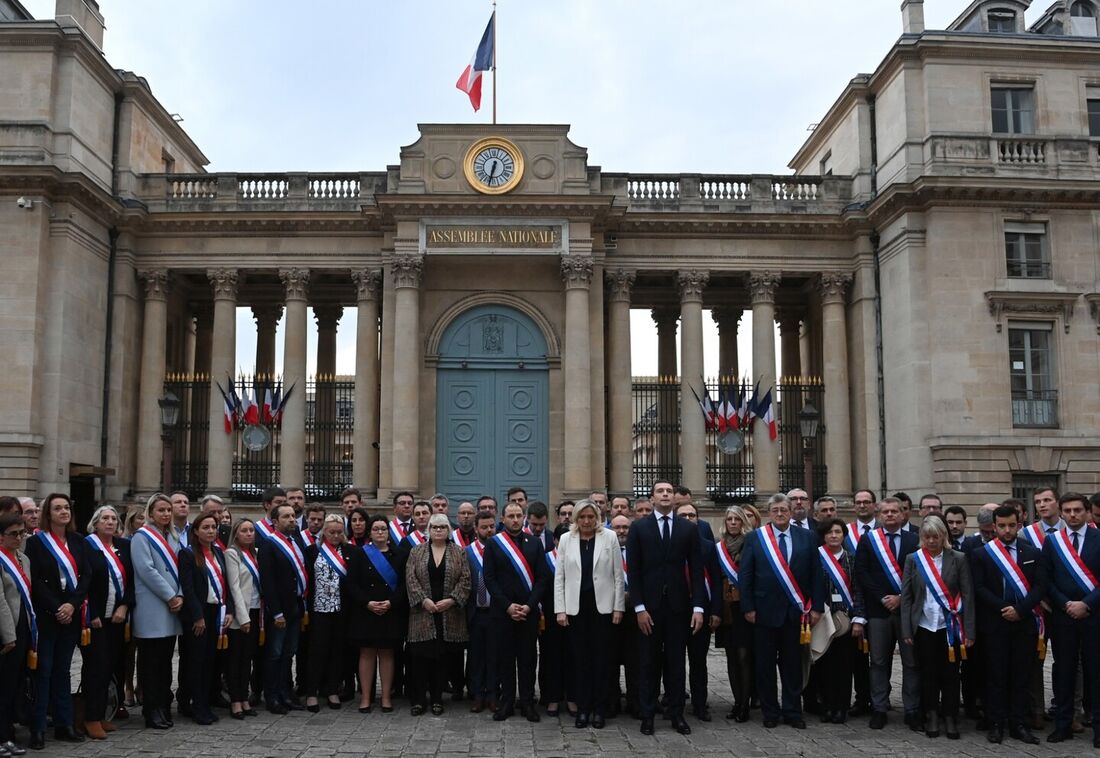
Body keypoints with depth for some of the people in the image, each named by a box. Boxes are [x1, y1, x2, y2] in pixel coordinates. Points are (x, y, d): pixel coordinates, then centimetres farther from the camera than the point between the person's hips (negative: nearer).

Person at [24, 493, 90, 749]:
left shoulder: (78, 541, 9)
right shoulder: (36, 542, -3)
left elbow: (86, 576, 4)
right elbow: (36, 581, -9)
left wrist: (72, 605, -10)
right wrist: (56, 609, -15)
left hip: (71, 615, 4)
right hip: (46, 616, -4)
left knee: (62, 670, 10)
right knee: (43, 671, -2)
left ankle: (64, 725, 14)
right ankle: (38, 728, 5)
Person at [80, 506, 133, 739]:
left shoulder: (124, 546, 10)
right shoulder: (86, 545, -6)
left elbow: (132, 579, 9)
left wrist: (124, 606, -3)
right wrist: (92, 615, -12)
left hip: (117, 617, 5)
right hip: (94, 618, -5)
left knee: (111, 666, 6)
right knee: (96, 665, -5)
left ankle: (102, 714, 15)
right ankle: (92, 718, 2)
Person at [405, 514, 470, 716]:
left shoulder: (459, 552, 6)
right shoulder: (416, 552, 7)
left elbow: (465, 580, 0)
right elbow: (410, 579, -1)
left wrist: (451, 600, -12)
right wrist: (423, 600, -13)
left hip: (449, 614, 0)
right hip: (423, 612, 0)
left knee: (443, 658, 3)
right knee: (421, 657, -2)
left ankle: (437, 699, 13)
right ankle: (418, 699, 7)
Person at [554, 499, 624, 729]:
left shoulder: (609, 537, 1)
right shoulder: (566, 539, 4)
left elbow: (618, 575, 2)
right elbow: (559, 576, 5)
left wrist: (618, 607, -2)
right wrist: (560, 610, -1)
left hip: (602, 606, -1)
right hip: (576, 607, 1)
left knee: (600, 658, 3)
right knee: (580, 658, 6)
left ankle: (599, 709, 13)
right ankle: (583, 708, 15)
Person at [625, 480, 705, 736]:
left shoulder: (689, 528, 5)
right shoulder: (638, 527, 1)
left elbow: (696, 569, 3)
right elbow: (633, 570, -2)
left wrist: (698, 607, -5)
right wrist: (639, 607, -9)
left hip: (678, 604, 1)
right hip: (649, 604, -1)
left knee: (676, 661, 7)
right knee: (648, 661, 5)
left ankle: (676, 713, 16)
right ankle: (647, 714, 14)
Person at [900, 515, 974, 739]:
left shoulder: (958, 559, 1)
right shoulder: (913, 559, 3)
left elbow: (967, 595, -1)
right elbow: (906, 596, 3)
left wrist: (969, 631, -6)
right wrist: (906, 630, -2)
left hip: (950, 627, -1)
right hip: (924, 626, 1)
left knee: (950, 674, 3)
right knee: (928, 673, 7)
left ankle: (950, 718, 16)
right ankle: (931, 716, 19)